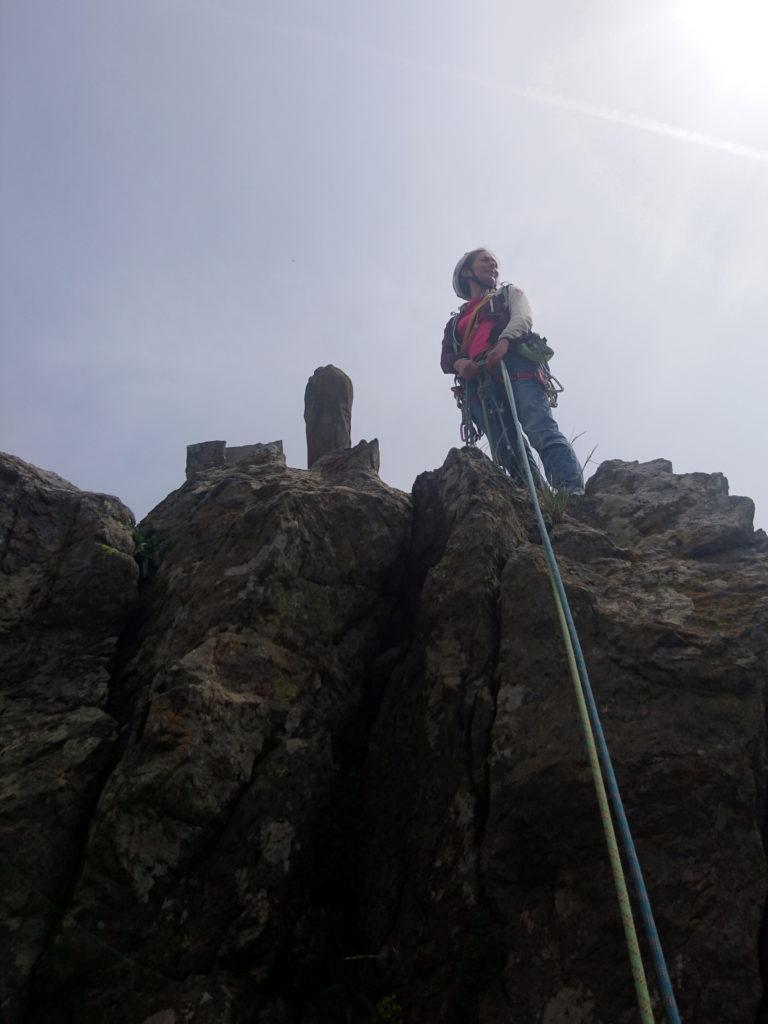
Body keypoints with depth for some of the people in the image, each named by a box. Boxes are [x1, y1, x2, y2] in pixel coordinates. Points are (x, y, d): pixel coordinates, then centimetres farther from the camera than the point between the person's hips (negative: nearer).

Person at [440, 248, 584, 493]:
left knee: (542, 431, -27)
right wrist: (459, 363, -7)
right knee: (509, 452, -18)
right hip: (479, 380, 3)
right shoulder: (455, 322, 36)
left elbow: (523, 318, 8)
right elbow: (446, 358, 20)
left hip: (515, 363, -2)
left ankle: (574, 494, -42)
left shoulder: (509, 293, 32)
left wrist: (504, 342, -15)